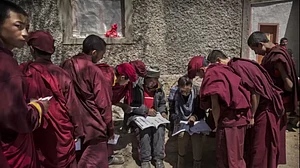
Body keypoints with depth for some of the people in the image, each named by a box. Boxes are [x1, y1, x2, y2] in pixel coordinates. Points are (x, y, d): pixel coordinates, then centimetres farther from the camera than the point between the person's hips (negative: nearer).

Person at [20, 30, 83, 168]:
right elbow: (72, 107, -11)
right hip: (60, 135, -1)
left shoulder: (21, 74, -11)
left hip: (32, 135, 1)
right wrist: (77, 132, 2)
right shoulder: (61, 75, -15)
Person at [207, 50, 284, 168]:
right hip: (257, 109, 9)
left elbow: (255, 91, -24)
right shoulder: (234, 67, 6)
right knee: (250, 144, 17)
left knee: (260, 148, 4)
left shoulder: (238, 66, -22)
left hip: (264, 109, -9)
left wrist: (251, 116, -17)